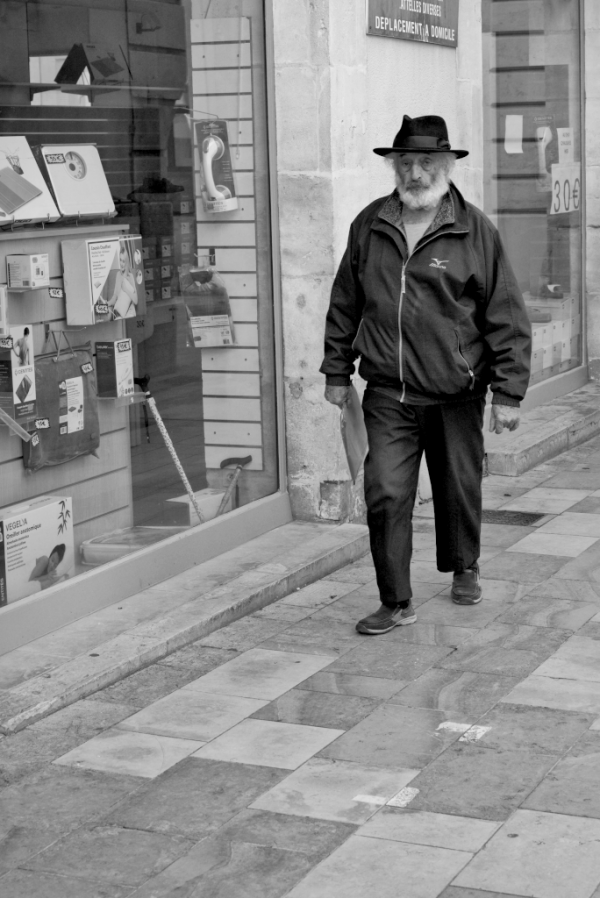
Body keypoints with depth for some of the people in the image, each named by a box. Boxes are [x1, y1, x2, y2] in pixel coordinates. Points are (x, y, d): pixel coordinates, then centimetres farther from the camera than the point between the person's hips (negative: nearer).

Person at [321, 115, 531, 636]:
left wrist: (508, 392, -6)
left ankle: (464, 570, 41)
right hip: (388, 395, 1)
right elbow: (345, 304, 14)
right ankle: (396, 602, 4)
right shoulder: (369, 227, 4)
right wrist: (337, 372, 14)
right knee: (386, 494, -7)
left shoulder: (476, 232, -5)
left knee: (460, 490, 14)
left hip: (456, 396, -1)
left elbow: (507, 317, -3)